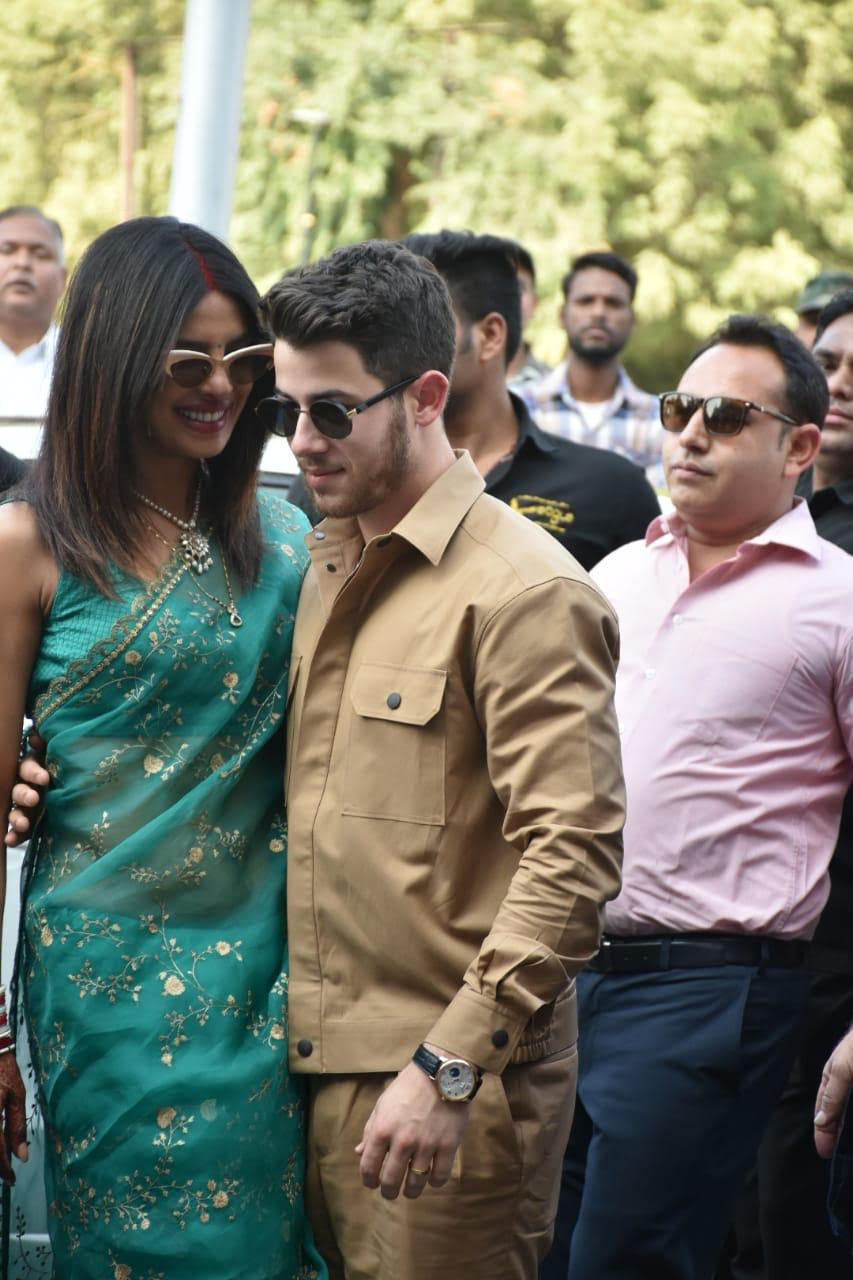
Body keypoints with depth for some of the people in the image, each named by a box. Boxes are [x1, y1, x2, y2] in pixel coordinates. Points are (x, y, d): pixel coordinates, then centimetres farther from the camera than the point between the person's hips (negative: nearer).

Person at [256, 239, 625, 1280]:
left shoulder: (525, 592, -11)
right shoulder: (316, 568, 15)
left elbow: (573, 856, -17)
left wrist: (450, 1068, -20)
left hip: (449, 1087, -7)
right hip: (310, 1066, 7)